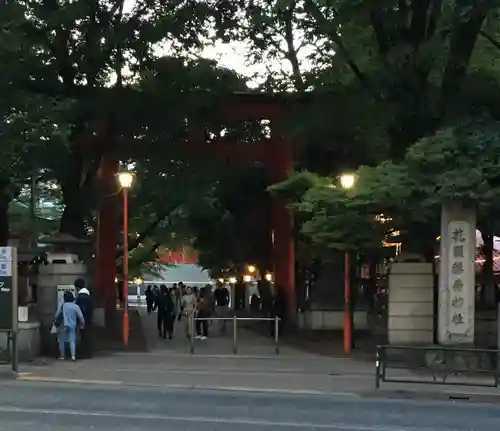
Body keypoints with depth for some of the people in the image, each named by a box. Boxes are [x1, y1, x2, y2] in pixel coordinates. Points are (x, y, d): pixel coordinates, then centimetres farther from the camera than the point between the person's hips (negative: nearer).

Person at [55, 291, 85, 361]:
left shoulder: (62, 305, -6)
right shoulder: (75, 306, -4)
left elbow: (57, 315, -1)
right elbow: (80, 316, -4)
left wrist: (55, 321, 17)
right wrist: (82, 324, 9)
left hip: (63, 326, -1)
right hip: (72, 326, 1)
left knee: (62, 341, 11)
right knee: (72, 340, 0)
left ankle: (62, 355, 16)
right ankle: (73, 355, -16)